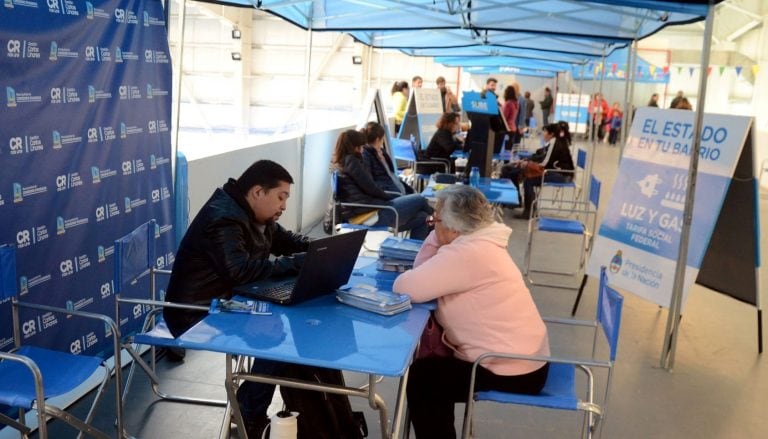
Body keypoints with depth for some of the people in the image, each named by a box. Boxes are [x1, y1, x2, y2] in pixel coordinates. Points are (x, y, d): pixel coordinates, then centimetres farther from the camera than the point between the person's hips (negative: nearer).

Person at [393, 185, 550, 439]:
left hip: (515, 372, -10)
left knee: (420, 377, -2)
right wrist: (435, 236, -1)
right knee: (433, 363, 22)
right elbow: (425, 273, 10)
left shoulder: (466, 253, -24)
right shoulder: (477, 242, 7)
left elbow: (404, 288, -26)